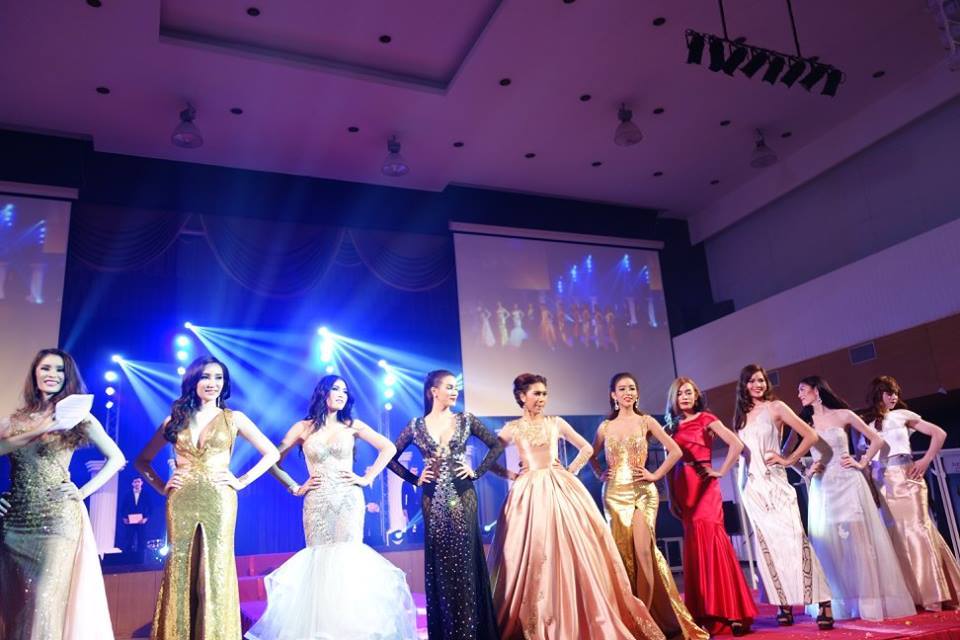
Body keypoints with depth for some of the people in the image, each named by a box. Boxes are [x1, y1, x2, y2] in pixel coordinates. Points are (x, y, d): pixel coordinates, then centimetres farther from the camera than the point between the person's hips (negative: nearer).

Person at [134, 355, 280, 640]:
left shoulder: (233, 418, 6)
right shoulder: (175, 419, 10)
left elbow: (271, 453, 6)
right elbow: (142, 460, 18)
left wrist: (242, 481, -1)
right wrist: (161, 487, 4)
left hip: (218, 501, -1)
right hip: (181, 503, 2)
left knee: (216, 570, -1)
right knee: (179, 570, 4)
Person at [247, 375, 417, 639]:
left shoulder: (352, 426, 6)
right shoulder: (302, 428, 5)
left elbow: (388, 448, 5)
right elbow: (273, 460, 7)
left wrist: (367, 478, -1)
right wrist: (295, 488, 2)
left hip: (349, 500, 0)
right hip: (317, 503, 0)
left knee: (348, 558, -6)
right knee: (319, 560, 0)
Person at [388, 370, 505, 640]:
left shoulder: (465, 420, 3)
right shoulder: (416, 425, 3)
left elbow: (497, 444, 7)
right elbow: (391, 457, 9)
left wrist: (477, 472, 0)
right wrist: (415, 479, 2)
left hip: (462, 496, 0)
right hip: (433, 499, 0)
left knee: (464, 560, 1)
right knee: (438, 563, 6)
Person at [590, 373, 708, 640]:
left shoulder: (646, 421, 2)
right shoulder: (605, 426, 7)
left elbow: (675, 451, 0)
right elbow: (592, 455, 22)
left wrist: (656, 474, -4)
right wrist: (599, 474, 7)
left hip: (642, 492, -2)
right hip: (615, 494, 2)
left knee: (643, 551, -10)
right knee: (622, 552, 3)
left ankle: (649, 613, 3)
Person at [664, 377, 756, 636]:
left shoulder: (706, 418, 0)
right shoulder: (672, 426, 13)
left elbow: (736, 444, -10)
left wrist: (721, 471, -8)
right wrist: (671, 497, 6)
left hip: (704, 485, -4)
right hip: (683, 488, 4)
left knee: (710, 540, -12)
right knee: (694, 544, 6)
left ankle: (727, 611, -6)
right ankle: (705, 613, 13)